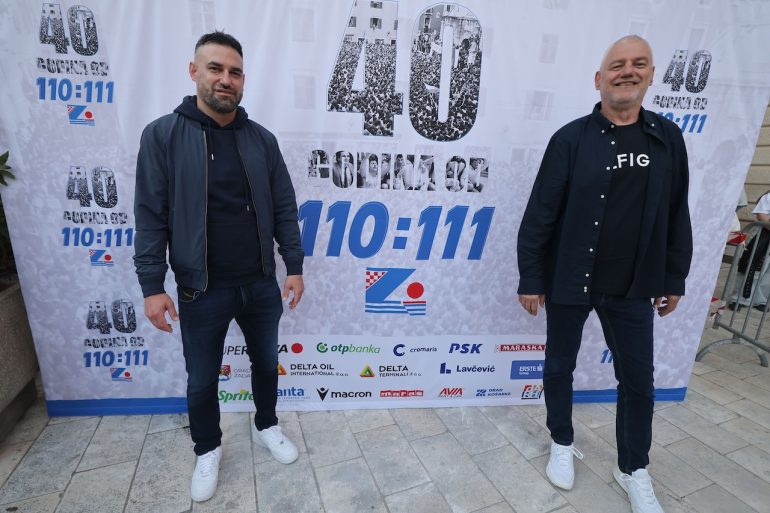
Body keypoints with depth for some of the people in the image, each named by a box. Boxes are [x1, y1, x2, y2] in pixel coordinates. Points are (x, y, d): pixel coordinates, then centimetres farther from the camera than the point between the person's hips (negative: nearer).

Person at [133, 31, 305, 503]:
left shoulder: (262, 139, 2)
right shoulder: (163, 135, -6)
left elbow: (284, 209, 2)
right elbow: (151, 216, -6)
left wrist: (295, 267, 0)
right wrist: (152, 286, -9)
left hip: (260, 285, 3)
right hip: (201, 291, -2)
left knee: (266, 363, 19)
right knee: (202, 381, 14)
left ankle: (267, 427, 45)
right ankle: (208, 451, 41)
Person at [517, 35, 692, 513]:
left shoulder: (668, 138, 3)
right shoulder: (571, 138, -7)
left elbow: (677, 217, 8)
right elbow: (540, 215, -9)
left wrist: (674, 279, 8)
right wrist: (531, 280, -10)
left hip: (633, 287, 3)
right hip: (569, 282, -2)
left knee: (638, 379, 12)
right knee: (560, 366, 13)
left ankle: (634, 468, 35)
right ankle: (563, 443, 38)